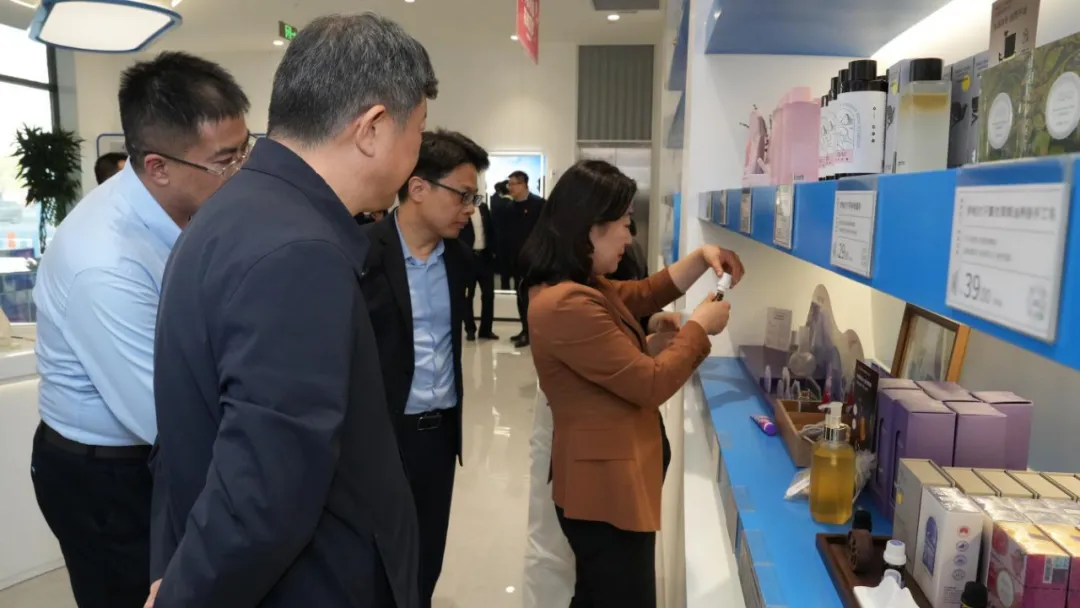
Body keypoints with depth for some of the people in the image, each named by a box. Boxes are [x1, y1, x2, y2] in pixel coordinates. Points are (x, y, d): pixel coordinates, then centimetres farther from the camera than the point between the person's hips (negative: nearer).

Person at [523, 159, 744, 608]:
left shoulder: (579, 287, 5)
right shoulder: (568, 305, -29)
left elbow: (642, 295, 19)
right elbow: (651, 384, -24)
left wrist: (700, 259, 6)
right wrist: (699, 327, -10)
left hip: (606, 477, 10)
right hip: (606, 484, -10)